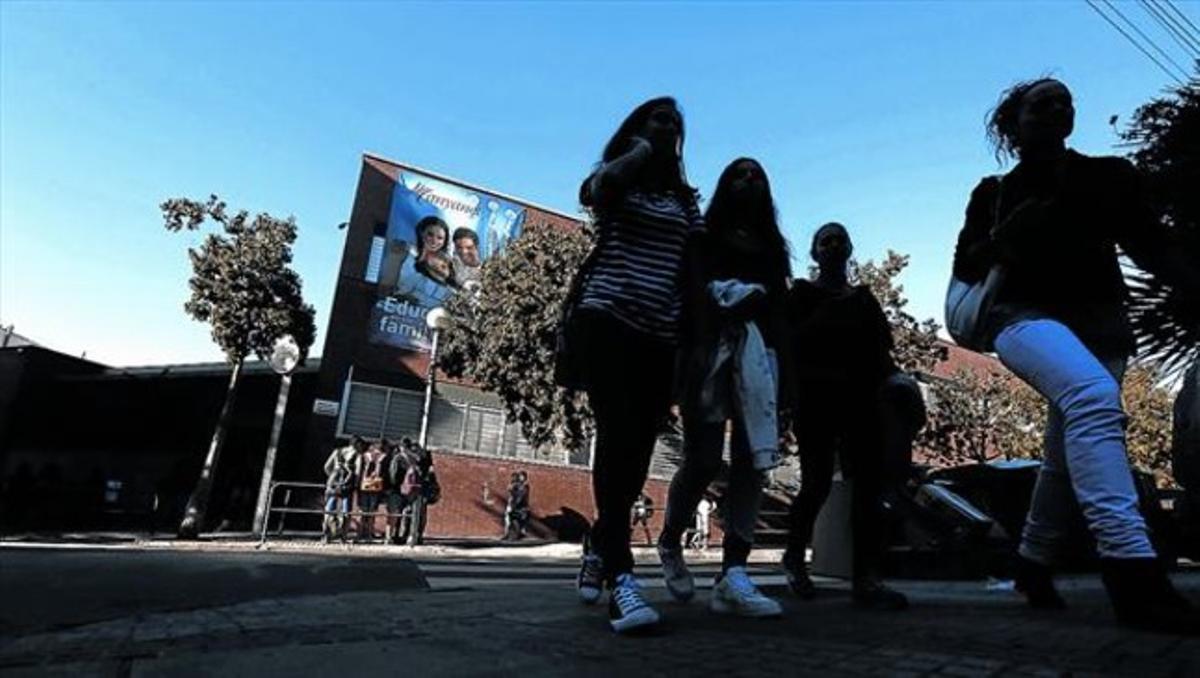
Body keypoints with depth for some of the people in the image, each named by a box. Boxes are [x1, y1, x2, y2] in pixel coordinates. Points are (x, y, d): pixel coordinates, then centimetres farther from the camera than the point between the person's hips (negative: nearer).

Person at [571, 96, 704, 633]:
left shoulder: (685, 198, 22)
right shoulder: (613, 178, 10)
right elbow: (604, 184, -16)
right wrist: (642, 148, 0)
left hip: (661, 333, 5)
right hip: (608, 319, -4)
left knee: (638, 445, 3)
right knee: (618, 435, -18)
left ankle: (598, 552, 23)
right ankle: (620, 576, -18)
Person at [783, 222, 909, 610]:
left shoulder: (865, 299, 19)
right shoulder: (801, 295, 8)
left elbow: (881, 352, 13)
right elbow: (788, 347, -2)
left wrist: (895, 381, -3)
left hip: (860, 400, 4)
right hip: (815, 402, -4)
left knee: (869, 483, -7)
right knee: (818, 483, -3)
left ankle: (866, 579, -5)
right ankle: (795, 557, 20)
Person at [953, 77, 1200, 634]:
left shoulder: (1109, 177, 13)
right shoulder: (995, 194, 10)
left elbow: (1153, 248, 4)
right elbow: (966, 268, 6)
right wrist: (1008, 234, -11)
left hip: (1098, 323, 4)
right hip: (1025, 316, -3)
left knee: (1067, 456, 8)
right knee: (1093, 394, -34)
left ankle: (1034, 565, 28)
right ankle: (1134, 575, -38)